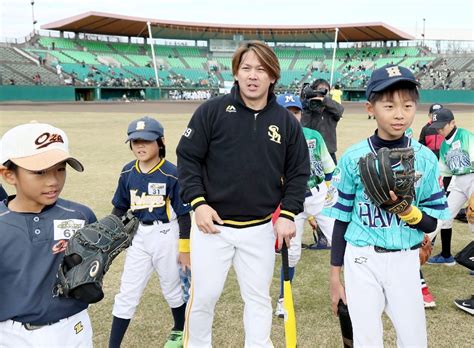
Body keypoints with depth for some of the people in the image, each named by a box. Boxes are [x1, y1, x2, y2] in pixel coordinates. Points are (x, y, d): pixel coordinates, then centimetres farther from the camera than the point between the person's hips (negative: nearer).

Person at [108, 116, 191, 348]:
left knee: (172, 289, 16)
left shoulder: (171, 174, -15)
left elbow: (183, 214, -10)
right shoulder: (128, 172, -1)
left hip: (166, 236, -3)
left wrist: (185, 249, -7)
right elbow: (119, 208, 9)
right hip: (138, 237, 4)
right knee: (127, 294, 6)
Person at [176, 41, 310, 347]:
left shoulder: (286, 121, 2)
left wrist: (288, 213, -2)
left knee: (259, 298, 13)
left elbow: (298, 171, 8)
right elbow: (188, 158, -2)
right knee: (204, 296, 6)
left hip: (261, 229, 2)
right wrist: (198, 203, -10)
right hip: (212, 224, -1)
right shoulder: (212, 111, -5)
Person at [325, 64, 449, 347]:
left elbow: (432, 223, 3)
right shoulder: (354, 158, -5)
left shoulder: (425, 158, -2)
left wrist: (407, 210, -19)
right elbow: (341, 220, 1)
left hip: (405, 262, 1)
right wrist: (335, 277, 2)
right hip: (361, 261, -1)